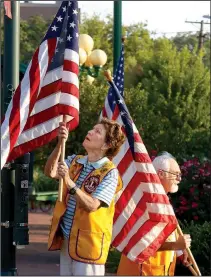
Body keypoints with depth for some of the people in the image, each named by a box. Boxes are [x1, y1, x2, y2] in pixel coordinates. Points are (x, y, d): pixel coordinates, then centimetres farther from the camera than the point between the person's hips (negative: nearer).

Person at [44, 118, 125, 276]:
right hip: (66, 238, 6)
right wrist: (60, 144, -17)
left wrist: (69, 183, -31)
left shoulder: (109, 172, -11)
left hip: (89, 241, -6)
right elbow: (50, 172, -8)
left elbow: (91, 205, -21)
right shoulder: (75, 161, 8)